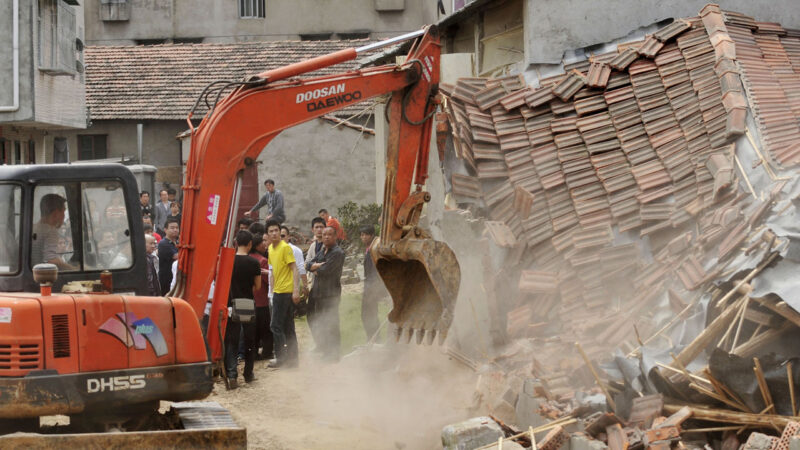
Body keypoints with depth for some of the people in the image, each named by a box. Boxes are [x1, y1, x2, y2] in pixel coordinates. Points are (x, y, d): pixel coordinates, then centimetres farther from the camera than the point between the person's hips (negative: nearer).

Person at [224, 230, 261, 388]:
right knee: (249, 340, 15)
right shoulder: (253, 262, -7)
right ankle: (248, 374, 23)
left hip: (231, 304, 1)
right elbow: (257, 286, 0)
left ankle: (231, 374, -14)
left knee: (231, 341, 1)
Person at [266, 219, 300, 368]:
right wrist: (272, 290, 20)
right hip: (278, 292, 9)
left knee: (276, 326, -8)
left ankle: (281, 358, -5)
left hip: (286, 292, -9)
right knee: (288, 327, 10)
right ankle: (292, 359, 13)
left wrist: (296, 290, -21)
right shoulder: (271, 249, 13)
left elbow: (294, 269, -15)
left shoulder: (285, 247, -12)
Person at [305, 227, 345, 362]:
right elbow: (308, 265, 8)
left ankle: (333, 355, 1)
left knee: (331, 326, -5)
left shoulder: (337, 253, -13)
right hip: (319, 293, 9)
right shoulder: (322, 252, 16)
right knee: (320, 325, 16)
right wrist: (318, 265, -13)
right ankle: (324, 352, 26)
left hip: (331, 294, -9)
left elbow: (324, 271, -20)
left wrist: (315, 268, 0)